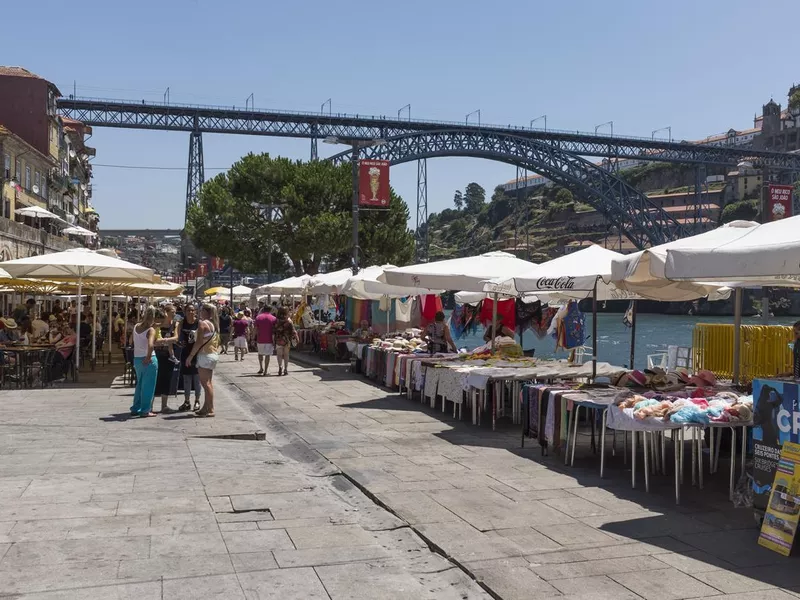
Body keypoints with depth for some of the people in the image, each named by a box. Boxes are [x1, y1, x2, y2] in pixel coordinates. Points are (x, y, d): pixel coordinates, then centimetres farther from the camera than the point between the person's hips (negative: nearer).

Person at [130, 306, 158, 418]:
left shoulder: (136, 326, 4)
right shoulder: (151, 330, -16)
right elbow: (150, 345, -32)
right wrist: (148, 357, -19)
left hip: (137, 358, 7)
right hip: (148, 360, -7)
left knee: (140, 384, 20)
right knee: (148, 385, 3)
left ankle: (135, 408, 25)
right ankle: (145, 410, 6)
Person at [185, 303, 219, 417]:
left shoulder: (203, 323, -13)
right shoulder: (215, 324, 12)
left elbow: (199, 342, -19)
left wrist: (190, 355, -15)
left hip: (205, 355, -9)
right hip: (214, 354, 9)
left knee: (205, 383, -6)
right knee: (207, 382, 14)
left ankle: (210, 410, -6)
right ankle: (206, 408, 20)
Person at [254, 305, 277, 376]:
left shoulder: (258, 317, 2)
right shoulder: (273, 318, -2)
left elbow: (256, 329, 0)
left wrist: (255, 338, 8)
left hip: (260, 340, 1)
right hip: (269, 340, -1)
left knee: (260, 353, 22)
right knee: (267, 355, 2)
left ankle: (261, 368, 17)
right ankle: (265, 371, -1)